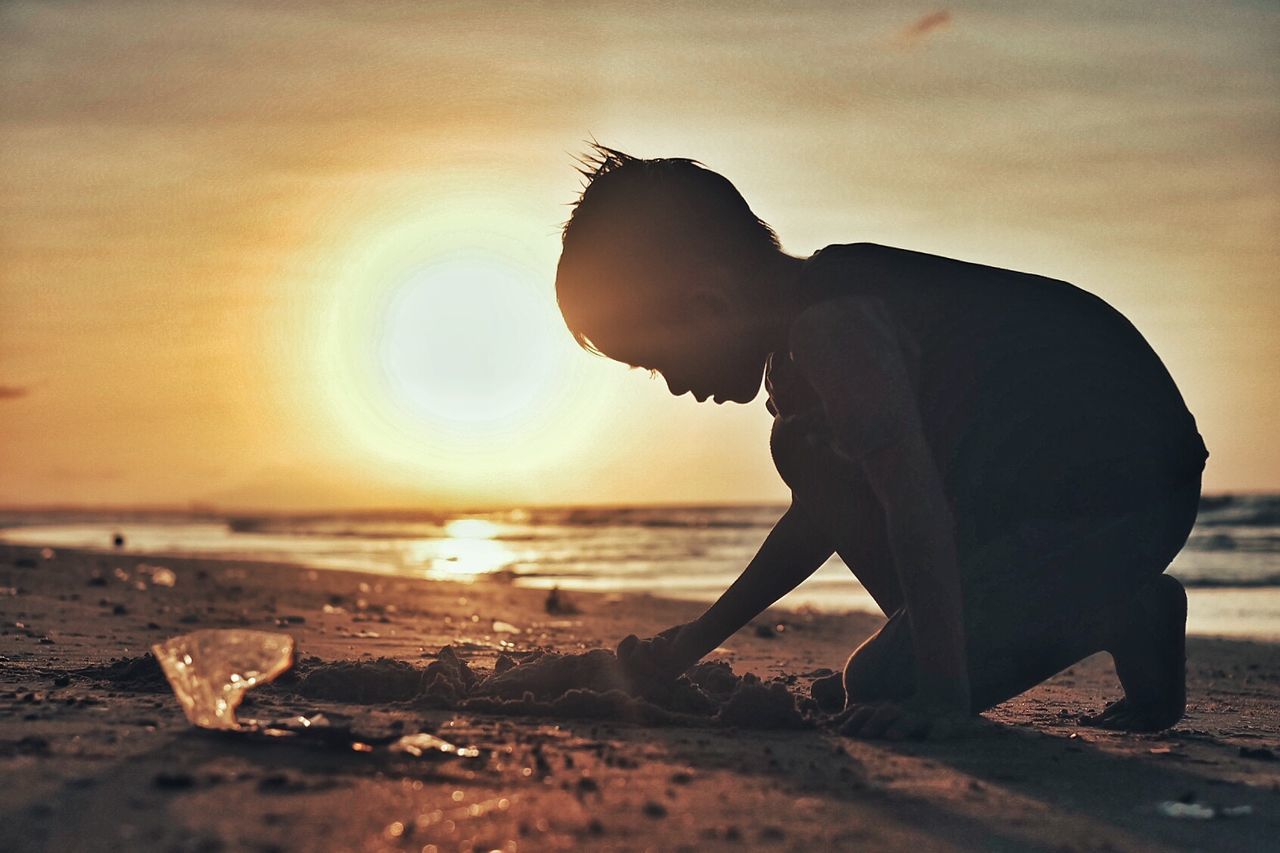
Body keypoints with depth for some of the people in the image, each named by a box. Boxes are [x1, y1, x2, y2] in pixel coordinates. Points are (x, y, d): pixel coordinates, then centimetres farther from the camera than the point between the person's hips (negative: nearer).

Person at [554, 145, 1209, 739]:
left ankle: (1129, 617, 0)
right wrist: (695, 641, 22)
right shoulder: (806, 328, 10)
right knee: (805, 451, 8)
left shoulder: (830, 325, -22)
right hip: (1031, 489, 10)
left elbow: (914, 507, -30)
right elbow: (820, 518, 22)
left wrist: (941, 698, -31)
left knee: (881, 689, -12)